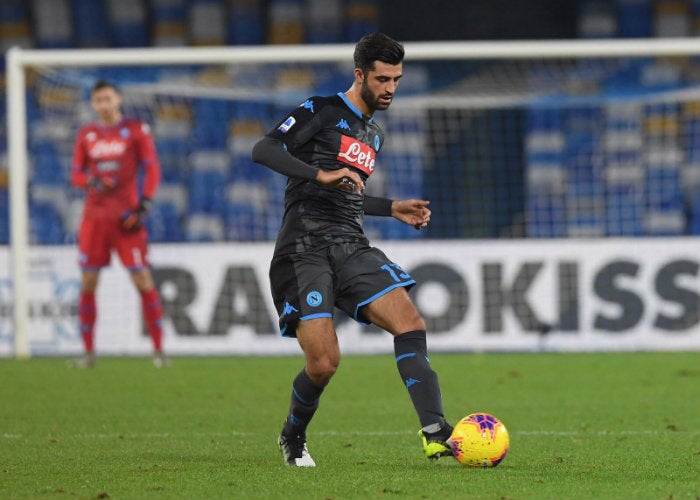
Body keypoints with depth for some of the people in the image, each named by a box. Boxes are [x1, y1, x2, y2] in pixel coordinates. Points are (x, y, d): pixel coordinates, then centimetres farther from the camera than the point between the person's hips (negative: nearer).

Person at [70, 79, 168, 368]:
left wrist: (144, 205, -12)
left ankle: (158, 349, -2)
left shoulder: (136, 130, 2)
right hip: (94, 216, 3)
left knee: (143, 281, -8)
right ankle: (88, 352, 7)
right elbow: (76, 174, 13)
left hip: (126, 218, -3)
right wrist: (92, 182, -10)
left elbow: (152, 169, -1)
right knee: (87, 284, 0)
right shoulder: (86, 135, 11)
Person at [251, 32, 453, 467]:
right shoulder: (322, 112, -1)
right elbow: (263, 150, -14)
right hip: (304, 249, -7)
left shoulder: (374, 135, 23)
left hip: (352, 248, 7)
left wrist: (393, 208, 23)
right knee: (324, 363, -15)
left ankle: (435, 433, -23)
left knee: (410, 323, -17)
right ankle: (293, 438, 15)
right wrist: (321, 174, -24)